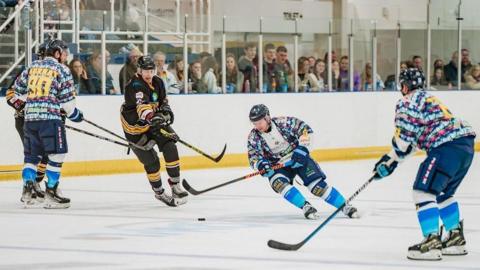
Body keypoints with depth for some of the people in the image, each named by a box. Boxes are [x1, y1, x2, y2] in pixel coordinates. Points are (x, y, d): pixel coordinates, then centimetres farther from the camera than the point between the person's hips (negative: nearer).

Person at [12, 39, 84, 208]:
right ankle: (51, 193, -5)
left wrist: (21, 103, 40)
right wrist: (73, 113, 13)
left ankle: (27, 188, 6)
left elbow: (19, 88, 23)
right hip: (50, 118, -6)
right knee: (56, 155, -1)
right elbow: (66, 97, -2)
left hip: (29, 118, 6)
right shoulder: (61, 70, 0)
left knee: (31, 155, 15)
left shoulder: (32, 67, 17)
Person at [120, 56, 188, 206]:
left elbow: (163, 100, 18)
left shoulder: (158, 82, -1)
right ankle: (159, 192, 14)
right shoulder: (135, 86, -27)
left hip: (154, 120, 7)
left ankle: (175, 185, 2)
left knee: (170, 148, -9)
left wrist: (166, 110, -2)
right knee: (151, 161, -6)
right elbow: (142, 106, -45)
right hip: (135, 126, -7)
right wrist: (151, 117, -62)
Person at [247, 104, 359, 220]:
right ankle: (306, 207, -24)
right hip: (278, 166, 3)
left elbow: (305, 130, -17)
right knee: (278, 183, -29)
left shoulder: (283, 122, -18)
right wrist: (260, 164, -28)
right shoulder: (254, 137, -8)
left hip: (299, 158, -3)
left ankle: (345, 207, -3)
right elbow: (253, 157, -7)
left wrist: (302, 148, -27)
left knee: (317, 186, -14)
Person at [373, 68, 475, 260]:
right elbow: (413, 138, 30)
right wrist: (390, 160, 28)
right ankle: (456, 239, 27)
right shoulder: (428, 99, 30)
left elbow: (404, 138, -7)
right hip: (465, 145, 10)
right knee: (443, 192, 25)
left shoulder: (407, 102, 0)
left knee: (424, 191, -8)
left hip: (447, 148, -10)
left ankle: (431, 243, -17)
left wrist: (390, 160, 7)